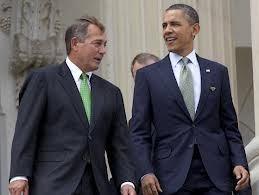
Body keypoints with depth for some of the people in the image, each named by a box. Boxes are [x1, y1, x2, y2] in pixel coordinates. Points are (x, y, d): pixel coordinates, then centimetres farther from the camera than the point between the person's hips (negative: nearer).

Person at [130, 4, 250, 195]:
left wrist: (239, 163, -3)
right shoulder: (147, 75, 4)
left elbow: (230, 125, 11)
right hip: (171, 177, -1)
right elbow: (139, 132, 1)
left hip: (216, 177, 1)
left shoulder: (218, 72, 10)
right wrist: (145, 172, -11)